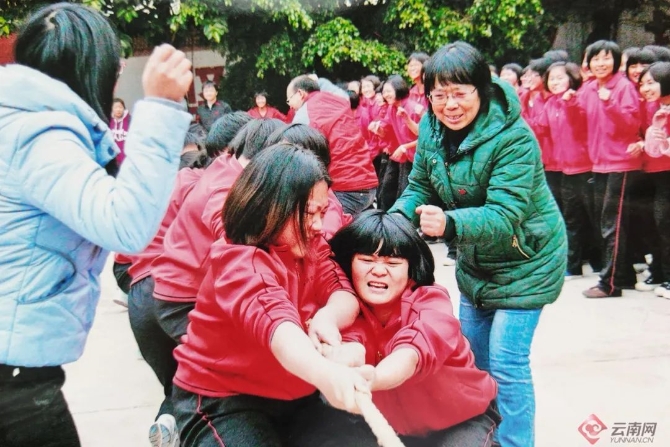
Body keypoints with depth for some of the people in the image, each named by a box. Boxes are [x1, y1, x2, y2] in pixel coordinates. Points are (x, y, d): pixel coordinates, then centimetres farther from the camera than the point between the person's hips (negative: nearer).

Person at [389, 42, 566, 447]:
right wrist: (398, 217, -21)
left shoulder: (513, 138, -28)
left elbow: (503, 216, -36)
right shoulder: (431, 126, -9)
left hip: (525, 262, -7)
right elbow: (420, 185, 0)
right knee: (474, 357, 17)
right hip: (474, 262, 7)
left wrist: (449, 223, -53)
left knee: (506, 364, -8)